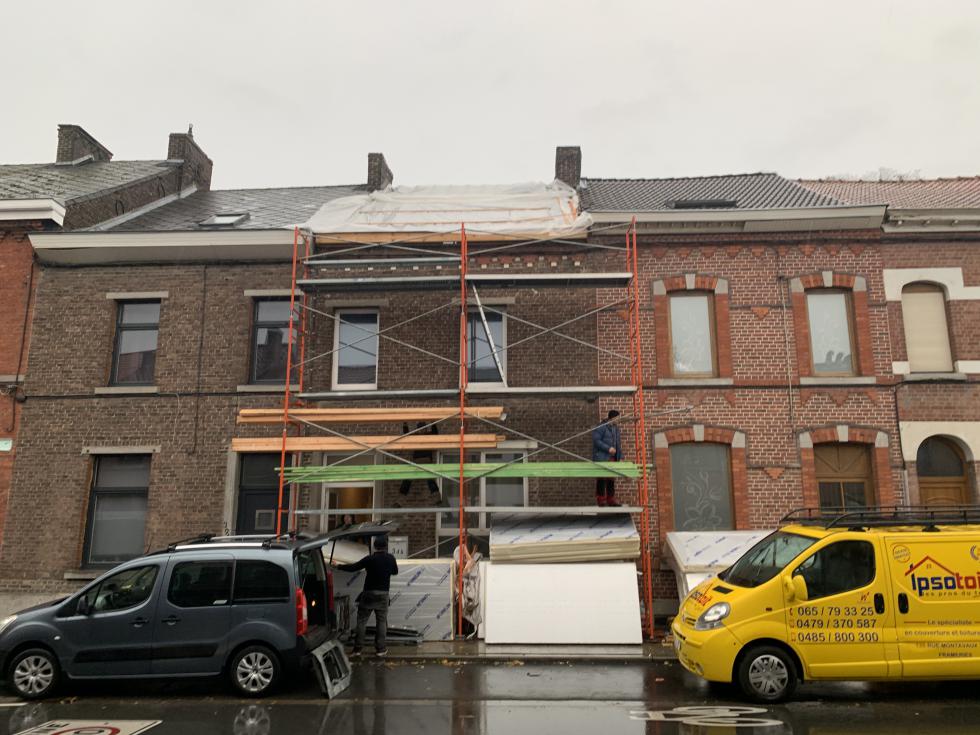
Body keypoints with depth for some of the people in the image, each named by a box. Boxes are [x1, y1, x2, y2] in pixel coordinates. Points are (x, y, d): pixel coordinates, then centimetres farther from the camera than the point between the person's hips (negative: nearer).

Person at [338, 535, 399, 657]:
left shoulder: (370, 559, -11)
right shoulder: (390, 559, -1)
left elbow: (353, 567, -8)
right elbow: (395, 571, 16)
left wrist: (339, 566, 5)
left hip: (369, 593, -2)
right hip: (383, 593, 2)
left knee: (361, 620, 6)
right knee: (381, 621, 8)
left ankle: (358, 648, 6)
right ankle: (381, 648, 7)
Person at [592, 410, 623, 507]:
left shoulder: (616, 428, 18)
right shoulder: (601, 427, -9)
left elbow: (618, 443, 24)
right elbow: (596, 440, -17)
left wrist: (620, 456, 16)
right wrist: (608, 448, -21)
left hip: (613, 458, 8)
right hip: (602, 458, -8)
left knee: (611, 479, 7)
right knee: (602, 479, -5)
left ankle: (610, 500, 12)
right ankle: (600, 500, 0)